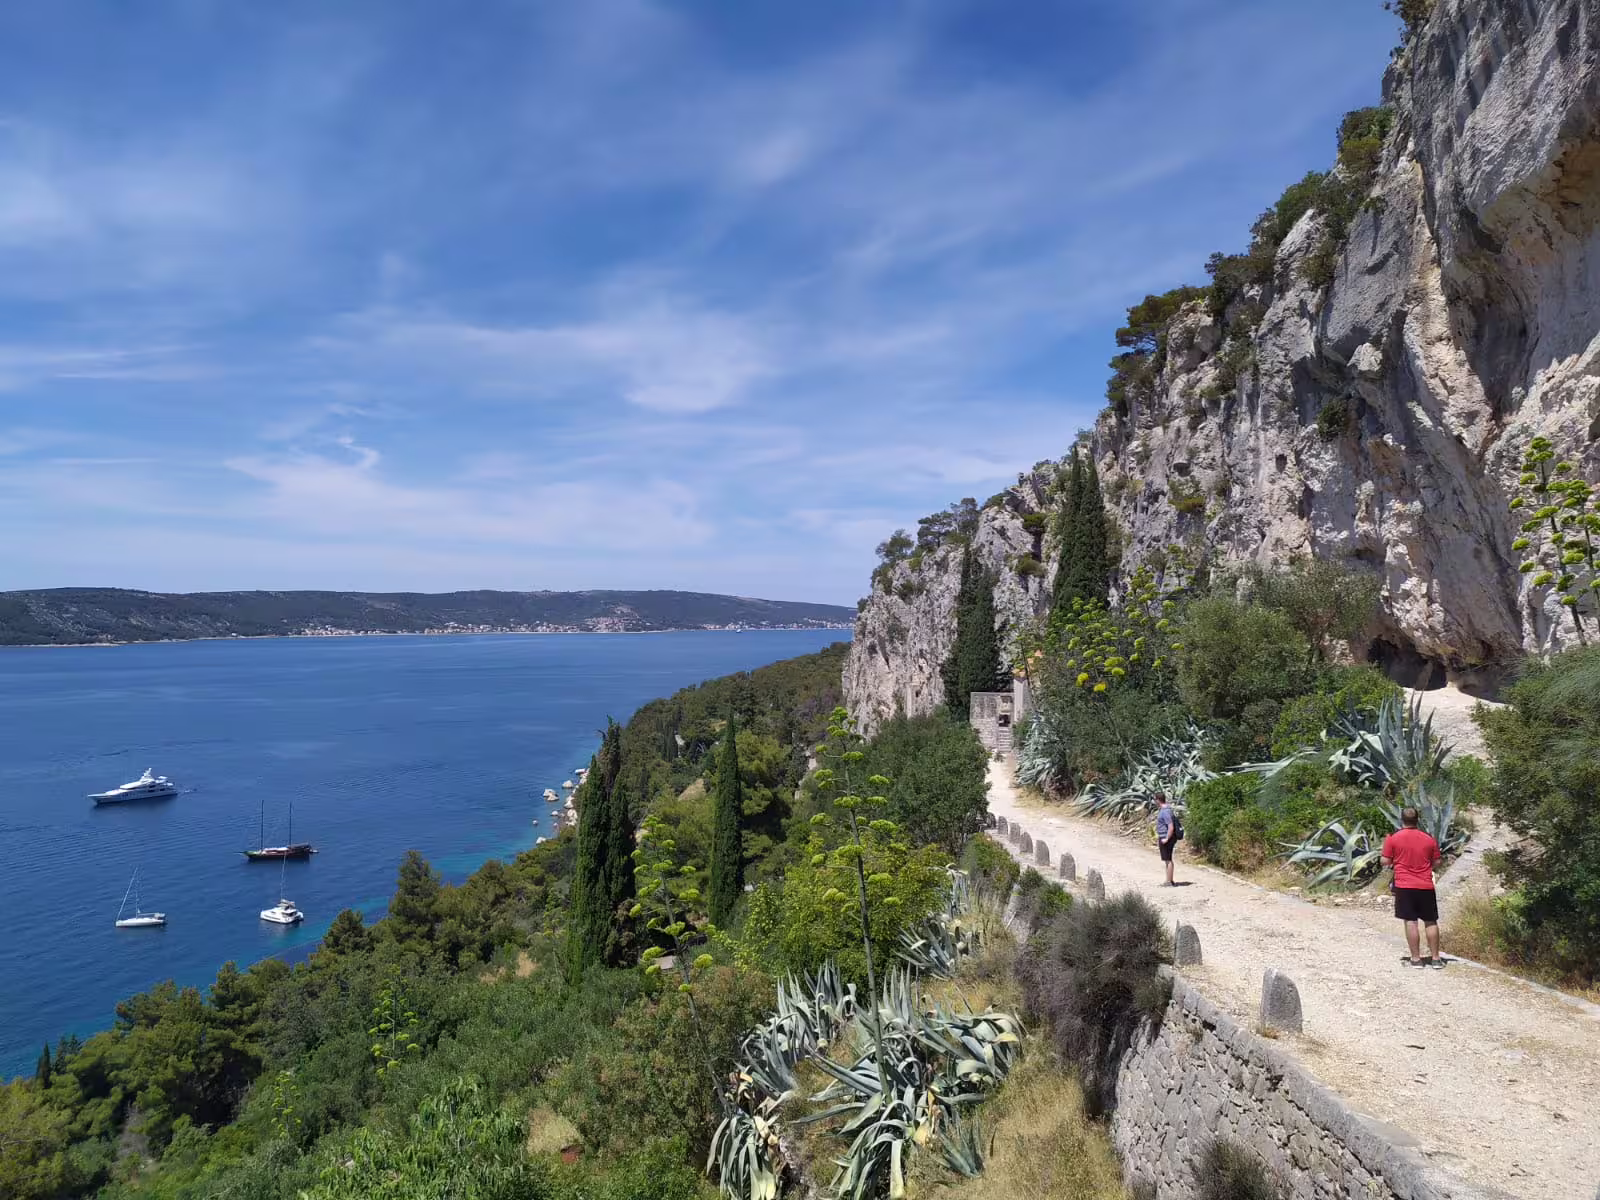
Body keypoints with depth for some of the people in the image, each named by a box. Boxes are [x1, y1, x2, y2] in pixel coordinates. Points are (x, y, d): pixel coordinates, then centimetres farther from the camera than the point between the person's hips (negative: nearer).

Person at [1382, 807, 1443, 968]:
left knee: (1411, 922, 1)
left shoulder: (1393, 838, -5)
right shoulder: (1429, 839, 2)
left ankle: (1416, 959, 3)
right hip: (1426, 886, 2)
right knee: (1431, 922, 11)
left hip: (1404, 886, -2)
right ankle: (1435, 958, 14)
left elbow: (1386, 861, -3)